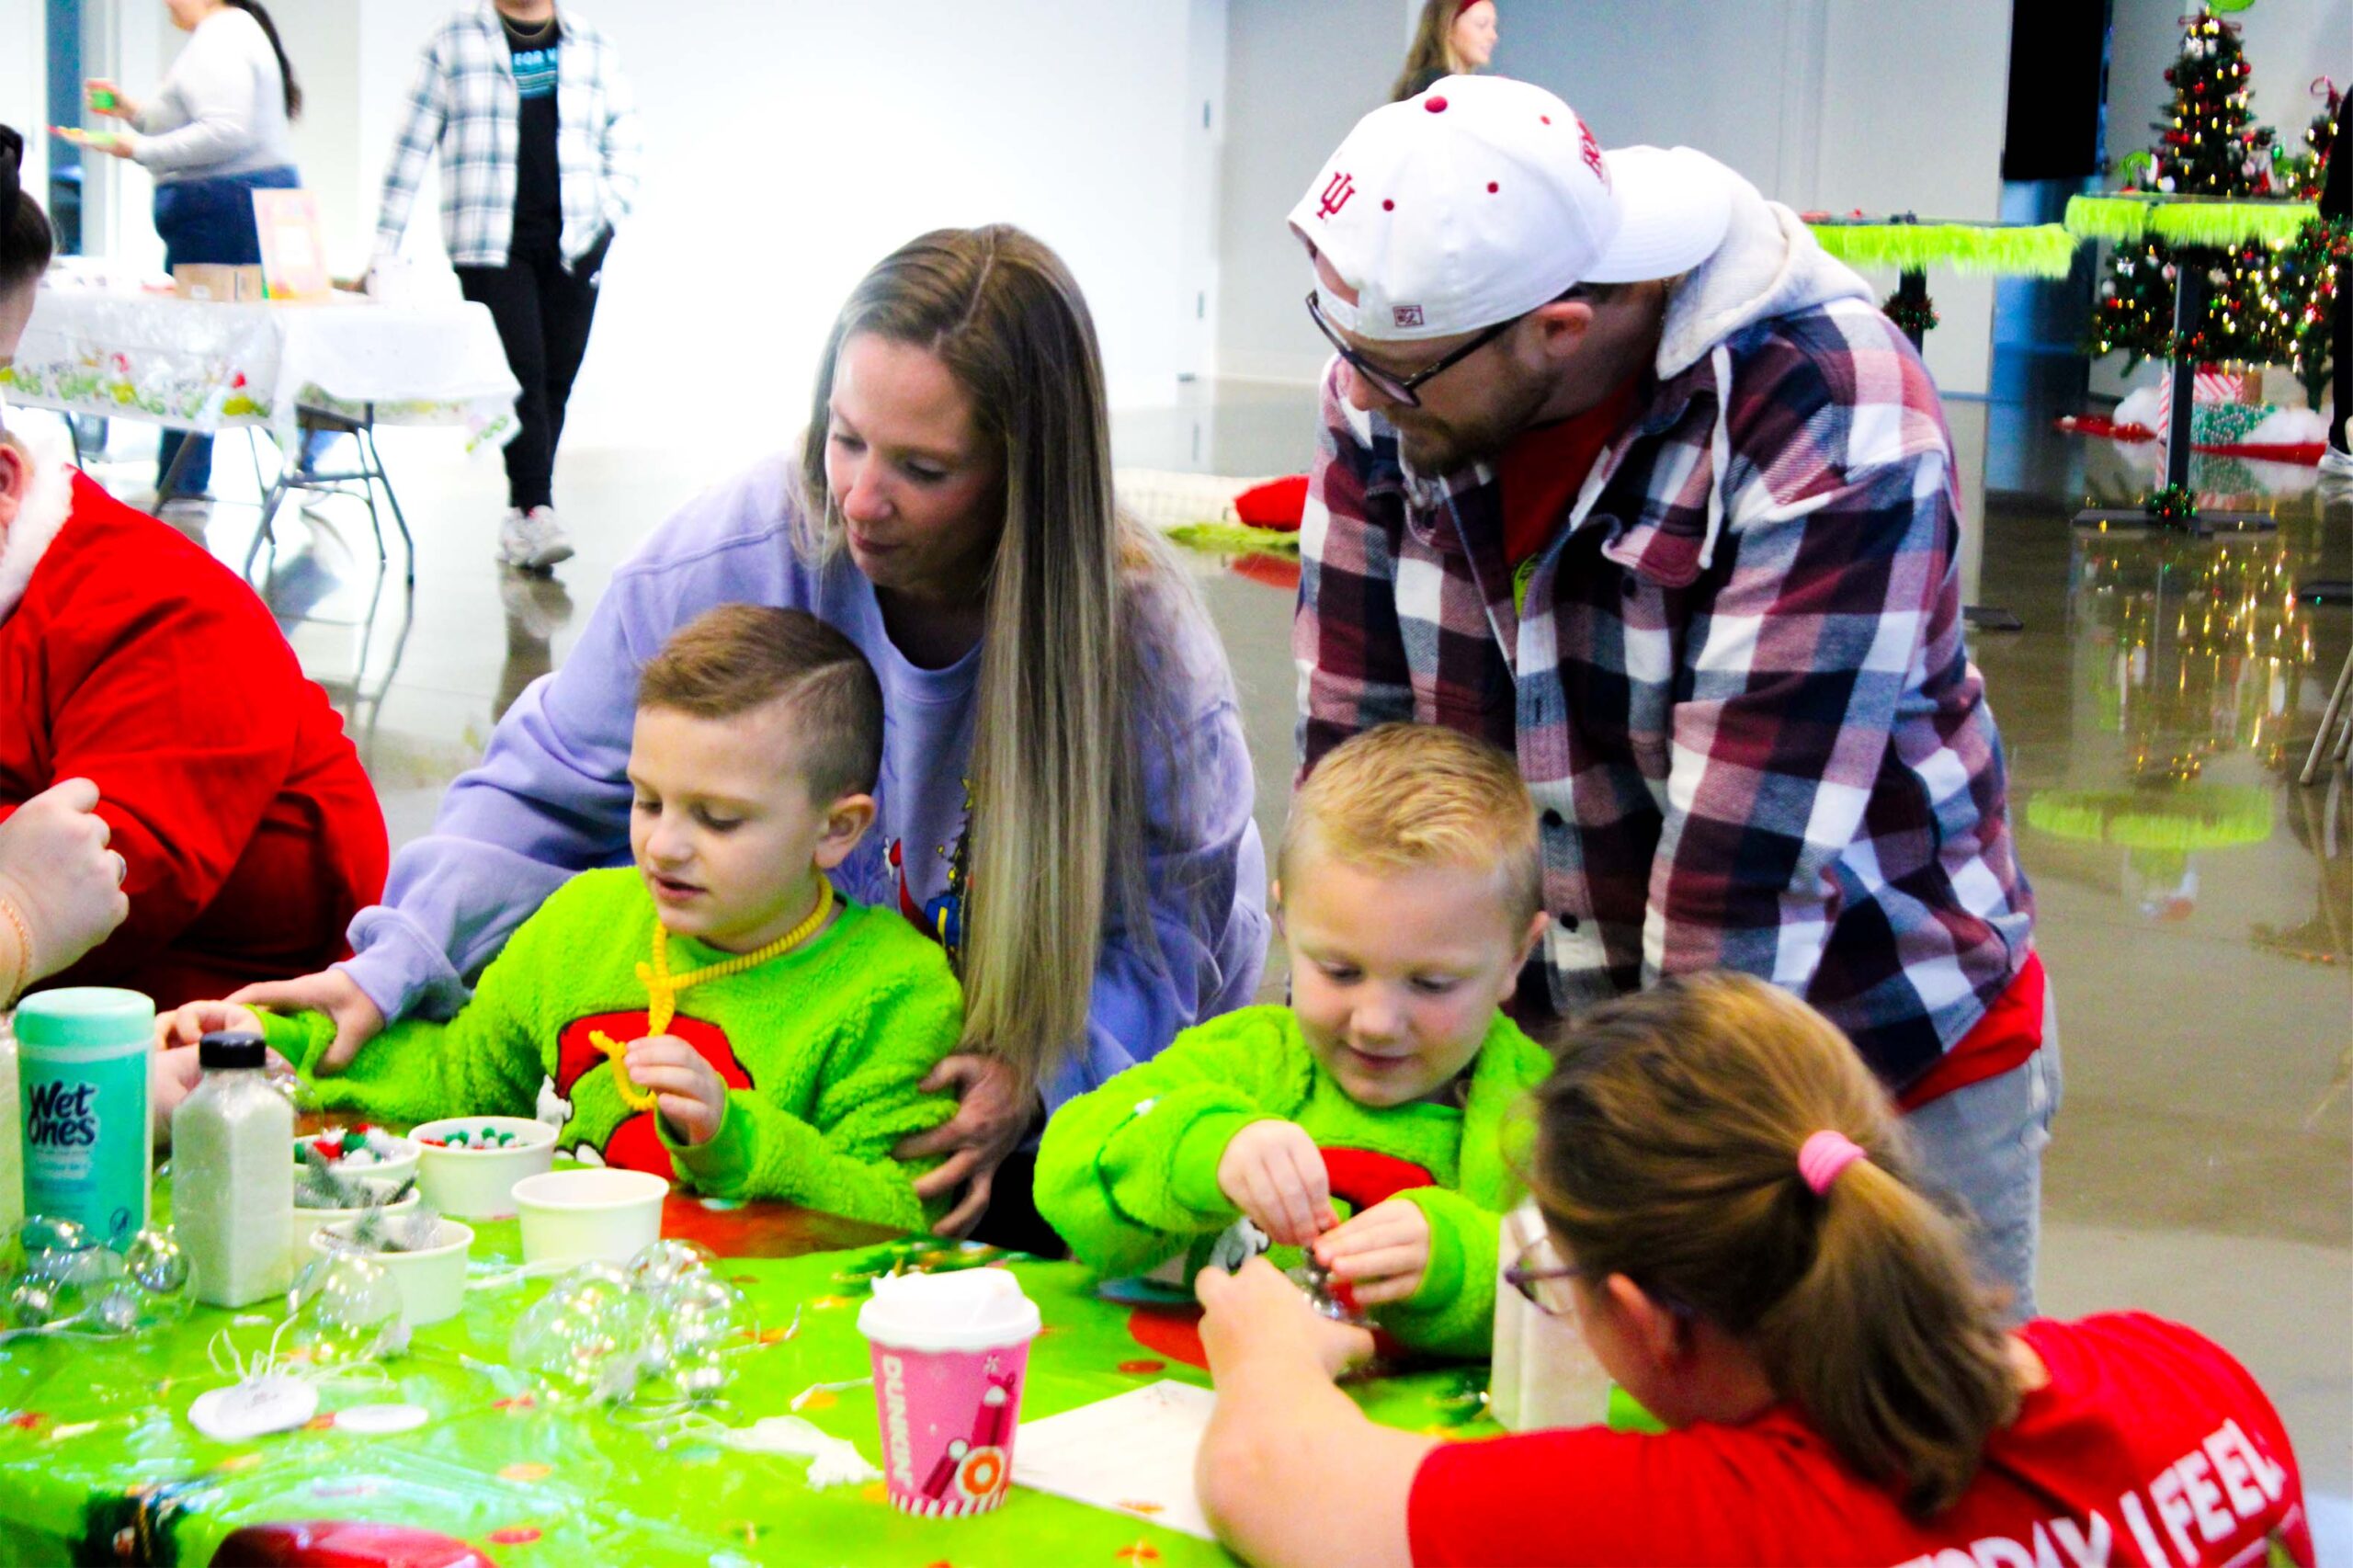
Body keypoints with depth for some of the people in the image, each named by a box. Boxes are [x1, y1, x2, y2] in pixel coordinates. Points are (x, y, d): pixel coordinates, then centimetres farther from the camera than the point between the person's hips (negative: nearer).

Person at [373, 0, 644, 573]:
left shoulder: (592, 48, 13)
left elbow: (625, 147, 19)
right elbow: (412, 145, 6)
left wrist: (607, 216, 1)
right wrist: (384, 247, 3)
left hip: (573, 243, 3)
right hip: (490, 243, -3)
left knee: (555, 382, 3)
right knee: (522, 375, -15)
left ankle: (521, 514, 14)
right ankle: (538, 511, -18)